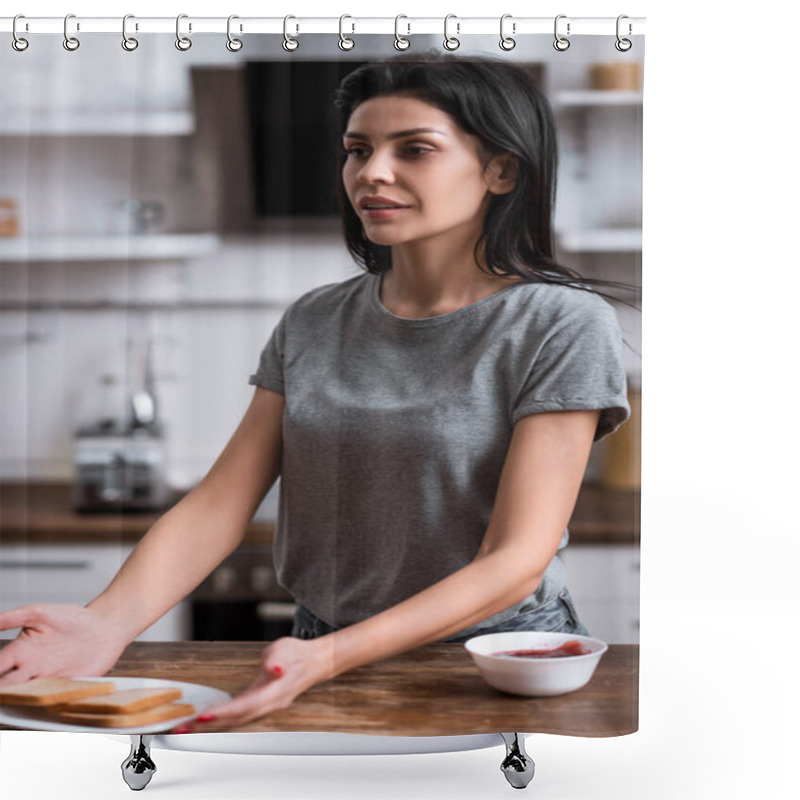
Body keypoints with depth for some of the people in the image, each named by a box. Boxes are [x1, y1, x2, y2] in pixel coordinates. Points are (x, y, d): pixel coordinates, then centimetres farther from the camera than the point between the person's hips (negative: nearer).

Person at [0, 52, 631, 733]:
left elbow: (516, 562, -14)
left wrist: (326, 658, -27)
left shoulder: (561, 325, -7)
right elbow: (218, 504, 2)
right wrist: (108, 623, -18)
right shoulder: (313, 325, 8)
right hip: (319, 662, 3)